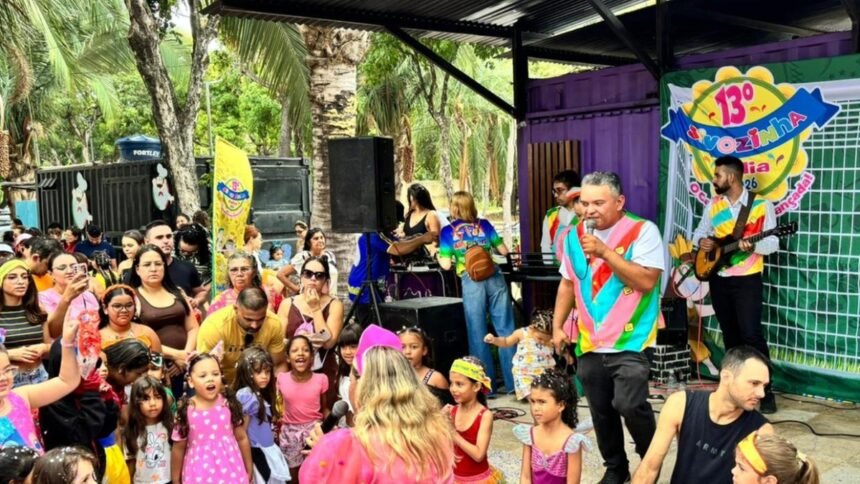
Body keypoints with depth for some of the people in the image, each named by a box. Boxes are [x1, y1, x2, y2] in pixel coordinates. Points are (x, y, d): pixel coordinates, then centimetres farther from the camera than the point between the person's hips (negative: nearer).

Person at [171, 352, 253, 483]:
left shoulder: (229, 404, -6)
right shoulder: (186, 411, -10)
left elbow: (242, 438, 3)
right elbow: (178, 448, 1)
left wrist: (249, 470, 9)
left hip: (231, 471, 1)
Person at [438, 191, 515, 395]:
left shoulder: (448, 231, 8)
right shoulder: (484, 224, 13)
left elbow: (446, 265, 2)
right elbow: (504, 250, 11)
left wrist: (438, 255, 23)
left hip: (471, 282, -2)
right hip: (494, 278, 2)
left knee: (478, 334, 5)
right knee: (506, 329, 4)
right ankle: (514, 382, 6)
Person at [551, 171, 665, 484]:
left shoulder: (642, 231, -9)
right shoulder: (574, 235, 7)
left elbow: (647, 281, -19)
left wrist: (604, 251, -22)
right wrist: (557, 326, 8)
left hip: (630, 339, -5)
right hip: (589, 341, 5)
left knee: (629, 404, -15)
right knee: (601, 410, 12)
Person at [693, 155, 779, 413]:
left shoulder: (762, 205, -7)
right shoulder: (713, 204, 8)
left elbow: (772, 242, -9)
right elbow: (700, 231, 15)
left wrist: (752, 246, -29)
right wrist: (702, 240, -7)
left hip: (747, 278, -5)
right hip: (718, 278, 5)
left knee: (751, 334, -11)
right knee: (730, 334, 12)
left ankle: (765, 391, -2)